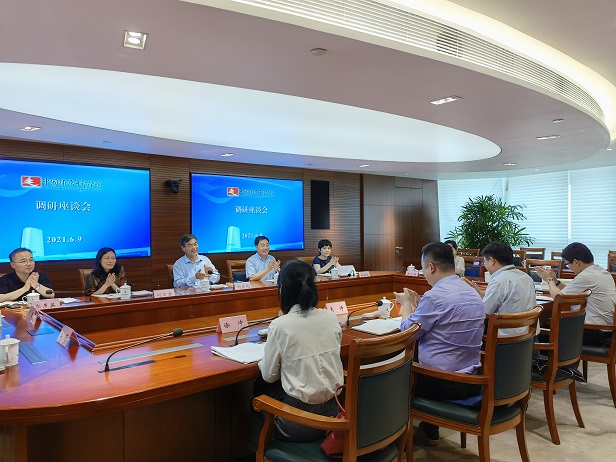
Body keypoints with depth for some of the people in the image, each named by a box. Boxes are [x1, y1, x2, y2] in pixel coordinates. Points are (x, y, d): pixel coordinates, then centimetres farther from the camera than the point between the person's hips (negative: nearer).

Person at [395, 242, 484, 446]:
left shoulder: (434, 296, -22)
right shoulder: (473, 293, 5)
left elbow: (408, 333, -11)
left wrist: (406, 304, 5)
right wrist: (417, 305, 18)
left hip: (444, 384, -8)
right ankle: (429, 431, 39)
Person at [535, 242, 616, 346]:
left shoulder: (586, 277, -20)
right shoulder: (603, 272, 9)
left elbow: (558, 297, -12)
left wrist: (549, 280, 3)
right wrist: (555, 281, 14)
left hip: (596, 332, -9)